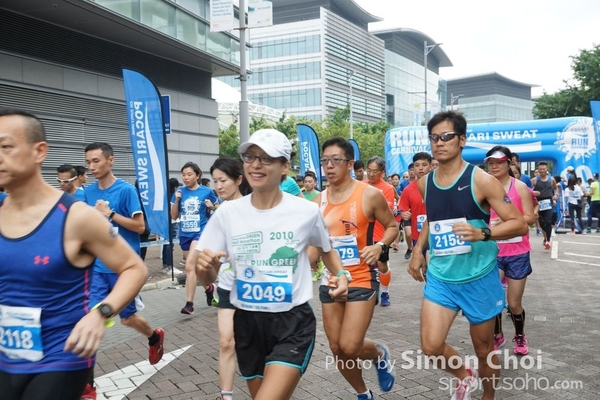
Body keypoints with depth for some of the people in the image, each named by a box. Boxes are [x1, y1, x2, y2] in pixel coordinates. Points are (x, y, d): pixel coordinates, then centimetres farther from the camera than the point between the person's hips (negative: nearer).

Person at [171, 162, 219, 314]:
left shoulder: (206, 191, -4)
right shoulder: (180, 192, 4)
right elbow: (174, 216, 4)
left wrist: (211, 207, -14)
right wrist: (176, 200, -10)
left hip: (200, 232, -5)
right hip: (184, 234, 5)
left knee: (190, 266, -17)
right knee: (195, 266, 15)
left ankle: (189, 304, -12)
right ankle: (209, 287, 41)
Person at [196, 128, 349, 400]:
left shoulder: (306, 211, -9)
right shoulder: (227, 212, -5)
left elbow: (326, 249, 12)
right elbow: (209, 277, 0)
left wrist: (341, 275, -8)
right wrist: (205, 266, -23)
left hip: (293, 323, -3)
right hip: (247, 323, 4)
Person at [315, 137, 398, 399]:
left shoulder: (370, 194, -10)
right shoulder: (319, 201, 3)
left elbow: (392, 226, 1)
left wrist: (380, 246, -17)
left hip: (362, 279, -5)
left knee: (350, 346, -11)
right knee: (337, 349, 10)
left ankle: (380, 354, 25)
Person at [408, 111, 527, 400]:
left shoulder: (481, 180, -13)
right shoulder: (425, 183, 2)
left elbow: (519, 224, -13)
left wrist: (483, 233, -30)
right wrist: (418, 250, 10)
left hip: (479, 278, -3)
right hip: (439, 278, 4)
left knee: (484, 349, 12)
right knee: (431, 346, -6)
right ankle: (464, 376, 27)